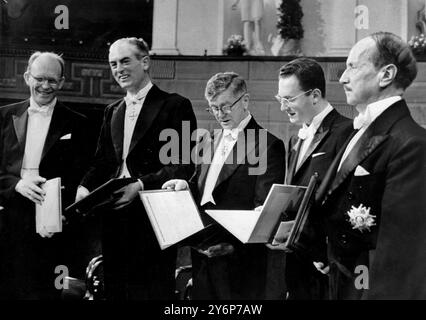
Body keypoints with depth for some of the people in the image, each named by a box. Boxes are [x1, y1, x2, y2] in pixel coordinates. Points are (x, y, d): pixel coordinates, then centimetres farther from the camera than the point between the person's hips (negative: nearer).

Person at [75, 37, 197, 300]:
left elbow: (184, 166, -11)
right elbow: (103, 162, 17)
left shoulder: (175, 106, -3)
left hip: (153, 219, -6)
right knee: (116, 290, 10)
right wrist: (85, 187, -2)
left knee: (152, 291, -4)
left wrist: (141, 184, -22)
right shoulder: (113, 111, 20)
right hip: (114, 217, 6)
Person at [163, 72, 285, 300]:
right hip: (202, 255, 6)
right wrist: (186, 186, -1)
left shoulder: (268, 145, -9)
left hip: (238, 260, -6)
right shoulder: (208, 141, 15)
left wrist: (233, 244, -24)